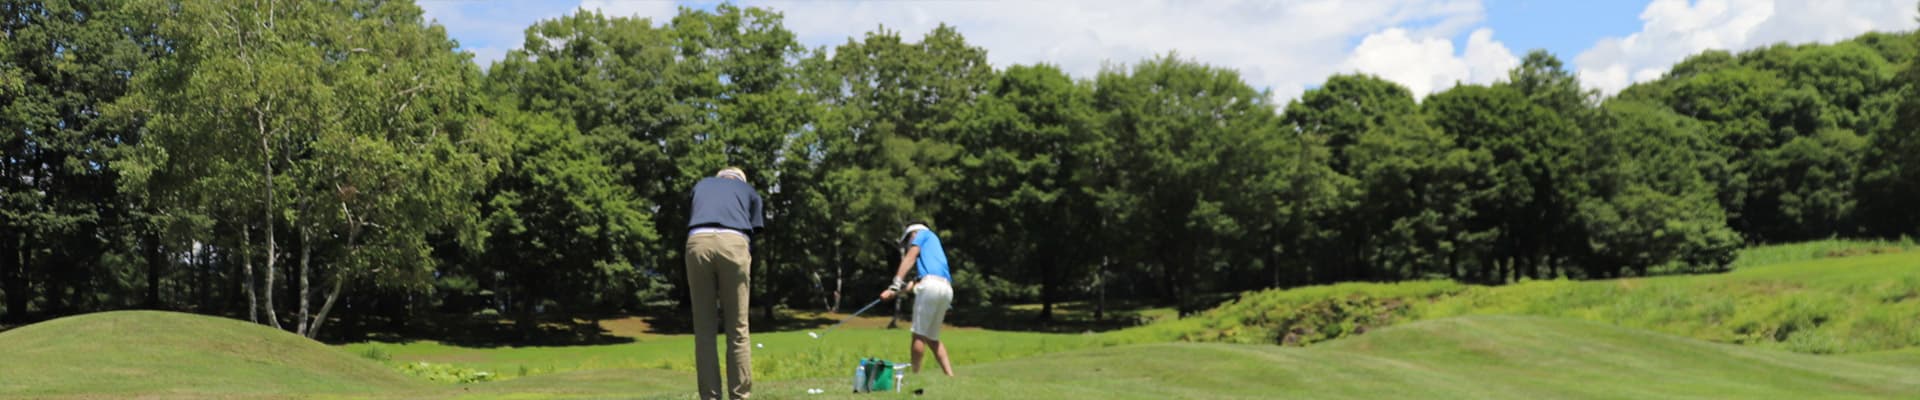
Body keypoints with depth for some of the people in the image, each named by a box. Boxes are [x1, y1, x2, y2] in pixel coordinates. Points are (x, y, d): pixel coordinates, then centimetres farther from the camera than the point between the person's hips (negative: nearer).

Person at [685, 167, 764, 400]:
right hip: (733, 243, -1)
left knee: (704, 332, 7)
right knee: (737, 331, 5)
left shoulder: (701, 186, 34)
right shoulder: (749, 192, 30)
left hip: (697, 242, 1)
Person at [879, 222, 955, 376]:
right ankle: (950, 376, 5)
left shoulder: (922, 233, 18)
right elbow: (917, 282, 25)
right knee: (932, 338, 13)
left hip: (931, 285, -8)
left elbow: (910, 257, 2)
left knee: (919, 334, -3)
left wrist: (896, 284, -7)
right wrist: (897, 290, 14)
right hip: (946, 289, 8)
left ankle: (915, 375, -3)